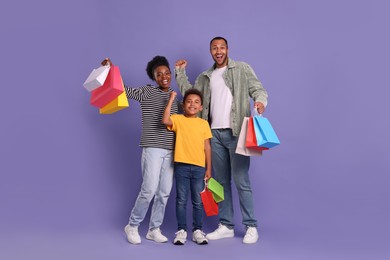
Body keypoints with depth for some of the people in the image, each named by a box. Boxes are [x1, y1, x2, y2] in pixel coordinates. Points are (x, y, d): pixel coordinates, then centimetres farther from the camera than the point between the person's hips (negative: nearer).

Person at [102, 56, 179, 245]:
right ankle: (132, 226, 11)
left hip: (171, 150, 5)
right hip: (152, 148, -5)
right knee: (149, 189, -9)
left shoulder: (175, 97, 15)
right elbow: (125, 90, -7)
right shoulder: (147, 92, 0)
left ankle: (154, 229, 17)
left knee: (164, 192, 4)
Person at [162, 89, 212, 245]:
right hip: (182, 166, -1)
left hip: (199, 167, 2)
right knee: (181, 200, 5)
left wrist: (209, 168, 5)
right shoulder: (178, 119, 2)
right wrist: (171, 100, -13)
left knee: (198, 201, 8)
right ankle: (181, 231, 14)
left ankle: (197, 231, 18)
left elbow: (207, 147, 8)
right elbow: (166, 121, -20)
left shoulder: (204, 123, 7)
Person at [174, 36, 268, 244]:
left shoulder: (242, 69, 5)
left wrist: (260, 100, -23)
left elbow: (258, 89, -1)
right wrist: (180, 73, 11)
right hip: (215, 134, 5)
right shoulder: (204, 77, 18)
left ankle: (251, 227, 3)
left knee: (241, 180, -7)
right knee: (221, 181, 9)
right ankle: (226, 226, 18)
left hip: (236, 132, -5)